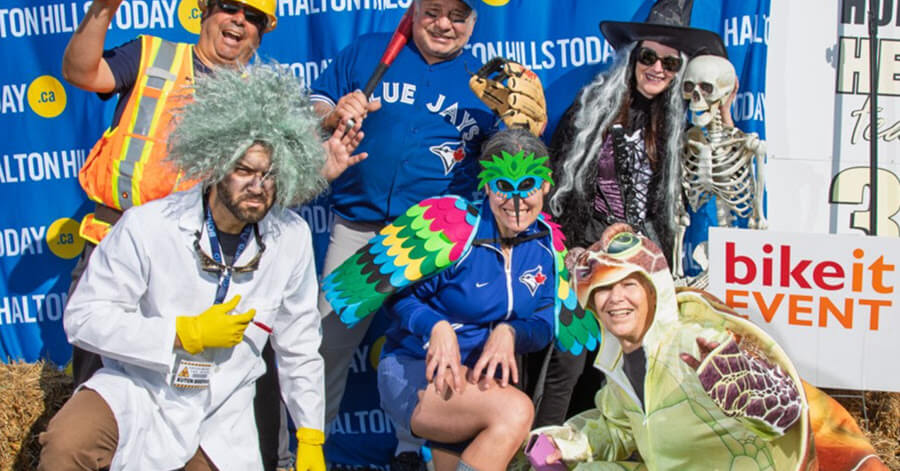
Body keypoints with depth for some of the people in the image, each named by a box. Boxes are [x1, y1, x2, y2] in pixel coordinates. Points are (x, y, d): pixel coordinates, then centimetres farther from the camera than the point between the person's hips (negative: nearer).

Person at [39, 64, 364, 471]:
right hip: (139, 389, -3)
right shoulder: (147, 226, -17)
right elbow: (84, 318, -15)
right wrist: (187, 333, -20)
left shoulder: (291, 238, -7)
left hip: (222, 412, 4)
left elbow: (299, 347, 3)